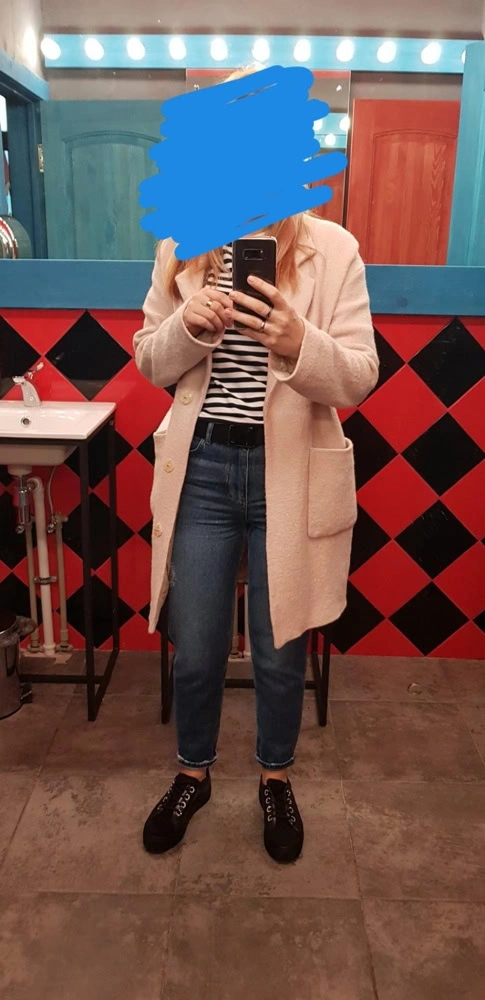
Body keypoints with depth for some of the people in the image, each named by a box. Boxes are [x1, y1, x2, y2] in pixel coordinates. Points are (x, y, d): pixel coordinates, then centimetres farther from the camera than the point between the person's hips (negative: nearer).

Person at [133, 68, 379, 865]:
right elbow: (149, 363, 6)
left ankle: (276, 778, 41)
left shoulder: (333, 249, -4)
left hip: (290, 476, -1)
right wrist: (188, 325, -15)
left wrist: (299, 343, -28)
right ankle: (194, 773, 41)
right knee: (194, 650, 13)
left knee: (280, 651, 13)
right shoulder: (181, 246, 3)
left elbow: (361, 378, -8)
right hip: (202, 469, 2)